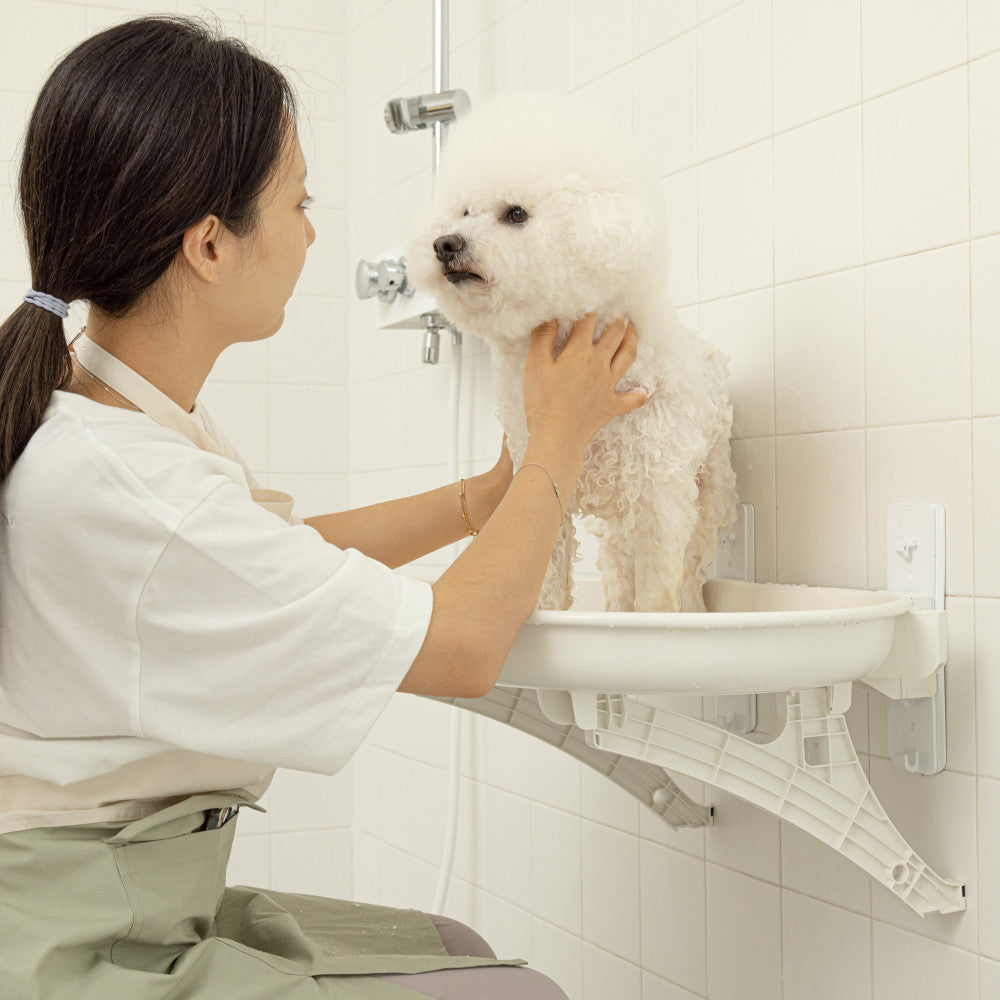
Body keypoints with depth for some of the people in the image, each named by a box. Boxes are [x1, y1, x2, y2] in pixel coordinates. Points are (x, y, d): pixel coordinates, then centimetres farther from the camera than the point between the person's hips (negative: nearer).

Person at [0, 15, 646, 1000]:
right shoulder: (111, 485, -29)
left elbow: (281, 558, 18)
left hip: (129, 906, 9)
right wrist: (559, 439, -3)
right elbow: (462, 647, -18)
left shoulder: (82, 403, 1)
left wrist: (489, 494, 17)